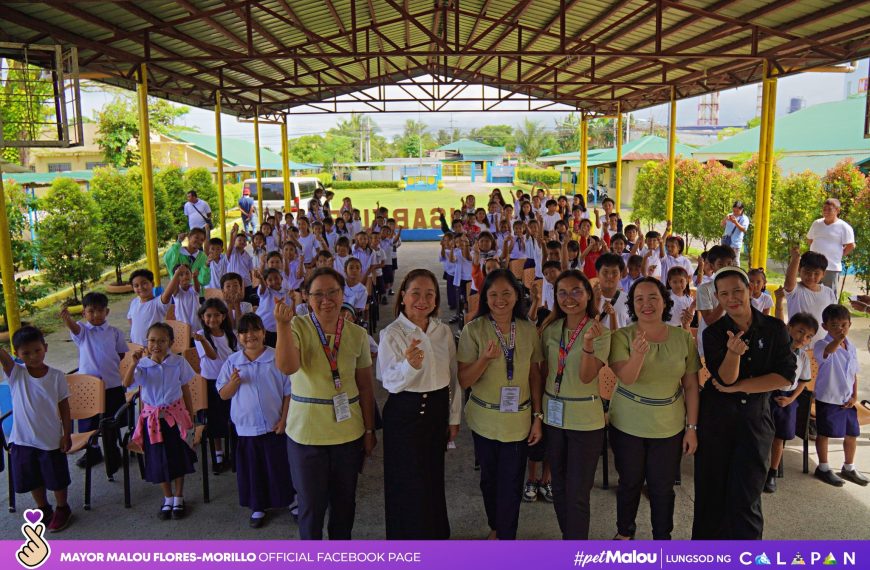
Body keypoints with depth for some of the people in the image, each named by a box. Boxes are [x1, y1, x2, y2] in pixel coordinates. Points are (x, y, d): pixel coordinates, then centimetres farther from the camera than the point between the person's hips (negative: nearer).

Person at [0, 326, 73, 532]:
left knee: (57, 478, 13)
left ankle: (62, 509, 36)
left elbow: (64, 407, -4)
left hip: (51, 439, -2)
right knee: (33, 479, 19)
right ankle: (43, 509, 41)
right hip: (23, 439, 2)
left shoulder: (56, 376, -11)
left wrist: (66, 435, -3)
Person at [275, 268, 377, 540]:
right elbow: (287, 367, -28)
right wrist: (283, 324, -37)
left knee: (345, 500, 17)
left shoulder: (357, 334, -1)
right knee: (311, 503, 10)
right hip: (307, 433, -2)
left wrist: (369, 430, 5)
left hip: (349, 432, 3)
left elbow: (365, 387, 4)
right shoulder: (297, 327, -9)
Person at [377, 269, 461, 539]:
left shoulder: (444, 331, 1)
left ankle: (435, 535, 39)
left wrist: (454, 417, 10)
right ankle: (409, 538, 25)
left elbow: (453, 376, 9)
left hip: (438, 411, 5)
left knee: (434, 479, 17)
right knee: (409, 483, 4)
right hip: (404, 413, -4)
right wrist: (410, 365, -36)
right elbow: (390, 383, -17)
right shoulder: (391, 334, -13)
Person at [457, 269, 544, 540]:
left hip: (519, 420, 1)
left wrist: (538, 416, 2)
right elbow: (463, 381, -10)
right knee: (489, 479, 16)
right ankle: (495, 527, 41)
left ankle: (505, 537, 22)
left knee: (511, 484, 3)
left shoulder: (529, 330, -2)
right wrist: (485, 358, -26)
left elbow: (535, 376, 5)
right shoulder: (473, 329, -10)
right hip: (485, 419, -1)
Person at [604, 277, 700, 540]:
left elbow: (691, 386, 0)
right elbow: (626, 378, -24)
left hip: (669, 428, 1)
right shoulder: (622, 337, -11)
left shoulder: (684, 338, -5)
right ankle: (624, 532, 39)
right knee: (629, 482, 16)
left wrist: (692, 427, -1)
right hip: (627, 426, -1)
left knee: (663, 487, 11)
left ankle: (663, 538, 32)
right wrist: (637, 354, -44)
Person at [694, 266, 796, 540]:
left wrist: (738, 386, -11)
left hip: (756, 419, 0)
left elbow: (785, 376, -8)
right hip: (716, 418, 1)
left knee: (746, 497, -1)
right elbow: (725, 379, -13)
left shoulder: (775, 328, -2)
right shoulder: (713, 334, -3)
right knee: (711, 492, 9)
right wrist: (733, 352, -32)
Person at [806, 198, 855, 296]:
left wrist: (838, 256, -2)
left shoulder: (844, 227, -8)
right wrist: (817, 251, 13)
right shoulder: (816, 223, 9)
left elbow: (851, 246, -8)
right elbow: (809, 239, 22)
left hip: (831, 267, -6)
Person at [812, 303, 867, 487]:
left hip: (847, 400, 6)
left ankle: (848, 468, 34)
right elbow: (827, 351, -43)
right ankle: (823, 468, 23)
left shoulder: (851, 347, 5)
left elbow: (854, 374, 12)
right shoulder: (821, 345, -17)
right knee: (824, 433, 7)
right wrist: (839, 339, -64)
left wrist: (855, 396, 2)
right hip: (827, 399, -6)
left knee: (852, 434, 15)